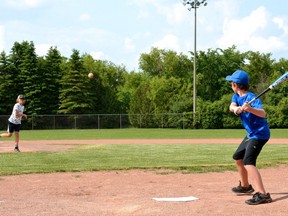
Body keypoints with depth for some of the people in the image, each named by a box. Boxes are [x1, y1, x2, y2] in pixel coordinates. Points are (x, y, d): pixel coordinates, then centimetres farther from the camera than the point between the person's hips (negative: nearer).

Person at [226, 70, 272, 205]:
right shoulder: (237, 96, 5)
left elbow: (263, 113, -35)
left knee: (248, 162, -26)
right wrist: (236, 108, -36)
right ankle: (245, 186, 41)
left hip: (259, 133, -10)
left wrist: (250, 109, -53)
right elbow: (231, 106, -13)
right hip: (251, 134, 10)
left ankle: (262, 194, -35)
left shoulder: (251, 98, -21)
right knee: (238, 157, 24)